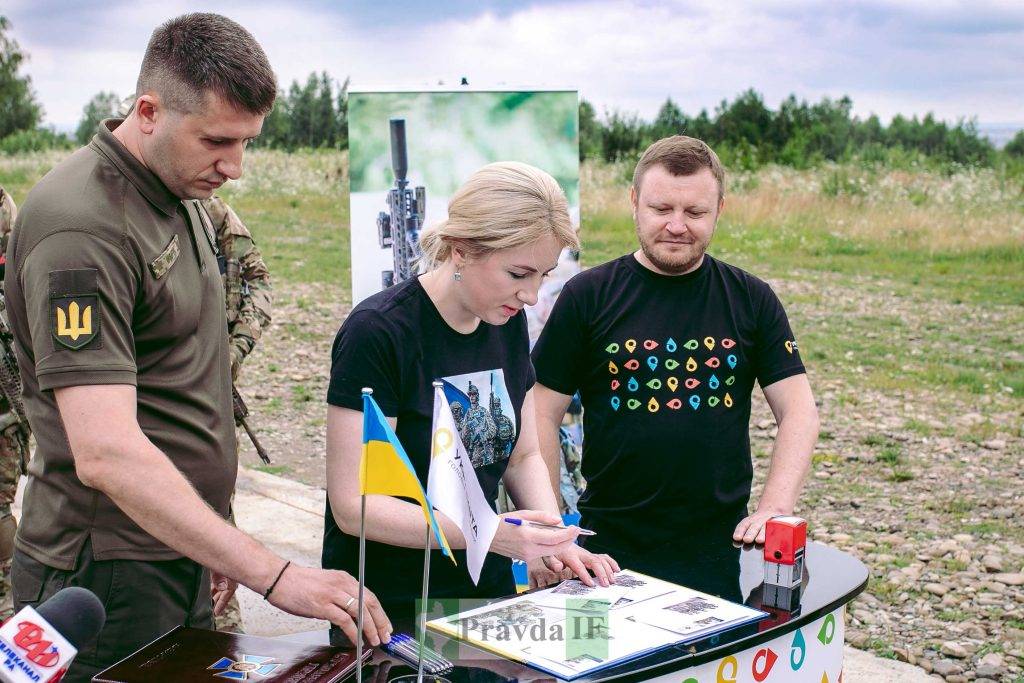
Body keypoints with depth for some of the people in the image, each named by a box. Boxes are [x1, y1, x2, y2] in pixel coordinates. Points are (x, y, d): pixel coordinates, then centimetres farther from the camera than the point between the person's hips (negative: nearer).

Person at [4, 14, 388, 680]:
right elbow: (105, 454, -31)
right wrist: (273, 573, -33)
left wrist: (217, 547, 16)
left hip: (181, 558, 9)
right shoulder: (82, 229, -23)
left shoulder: (181, 195, 8)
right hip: (110, 576, -9)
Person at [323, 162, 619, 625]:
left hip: (489, 589, 6)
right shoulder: (376, 333, -18)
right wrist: (492, 533, -29)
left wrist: (558, 540, -6)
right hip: (388, 609, -5)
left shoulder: (507, 322, 3)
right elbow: (353, 505, -20)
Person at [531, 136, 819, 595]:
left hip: (722, 549, 2)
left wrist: (775, 506, -13)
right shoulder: (588, 296, -2)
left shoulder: (752, 300, 4)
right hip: (611, 550, -1)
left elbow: (798, 409, 2)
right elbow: (543, 415, -1)